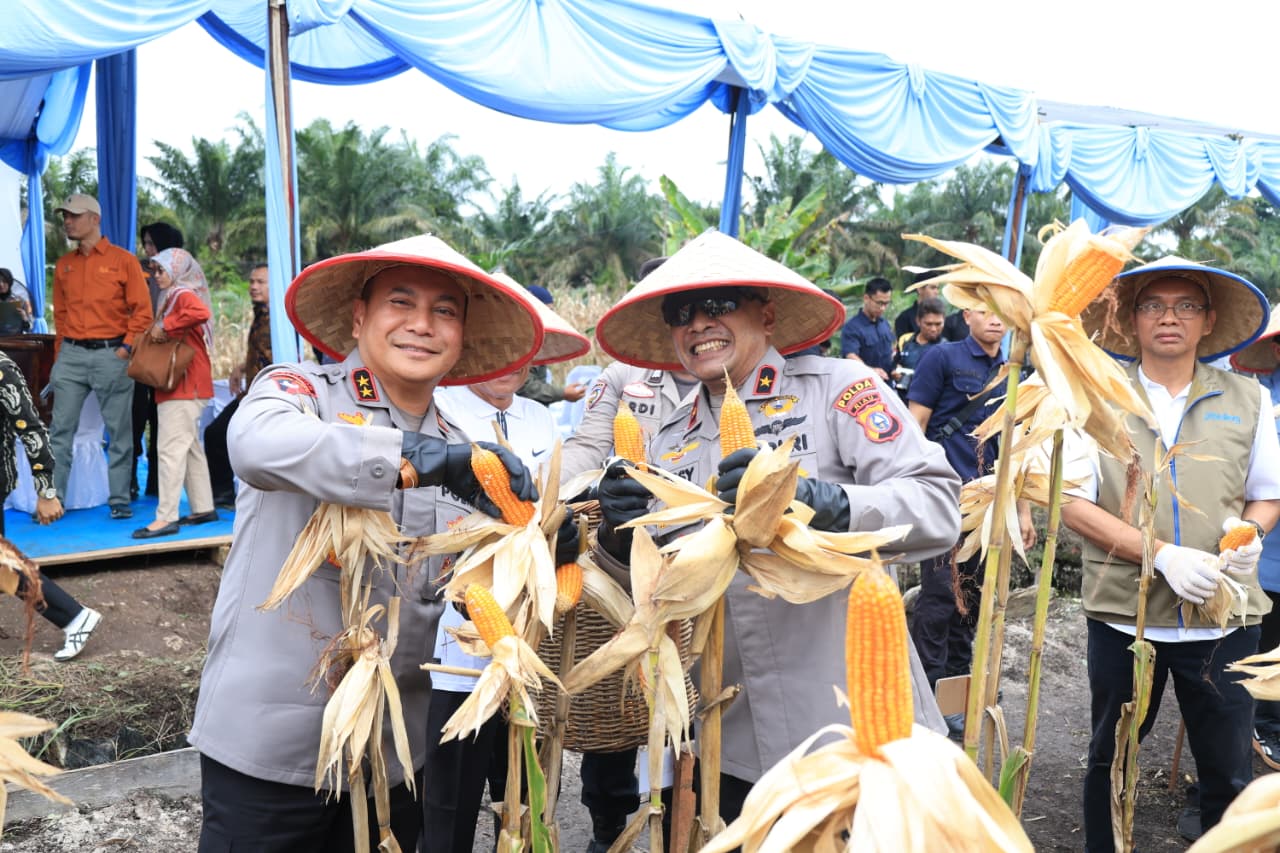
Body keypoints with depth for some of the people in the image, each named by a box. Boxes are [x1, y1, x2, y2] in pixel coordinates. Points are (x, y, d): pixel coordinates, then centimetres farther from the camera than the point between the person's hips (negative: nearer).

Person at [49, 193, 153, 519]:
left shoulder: (123, 260, 0)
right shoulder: (63, 265, 13)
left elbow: (142, 310, -2)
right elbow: (60, 313, 17)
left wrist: (127, 347, -10)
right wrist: (61, 353, 10)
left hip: (111, 354, -4)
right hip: (71, 355, 4)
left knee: (119, 431, 1)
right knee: (61, 430, 2)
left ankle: (120, 500, 8)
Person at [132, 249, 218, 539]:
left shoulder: (183, 295, -10)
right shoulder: (172, 296, 20)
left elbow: (201, 312, -32)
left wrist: (164, 327, -24)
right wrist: (157, 332, 1)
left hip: (185, 386, -11)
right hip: (178, 385, 11)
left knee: (171, 448, -11)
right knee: (190, 447, 14)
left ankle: (166, 517, -11)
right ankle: (203, 508, 20)